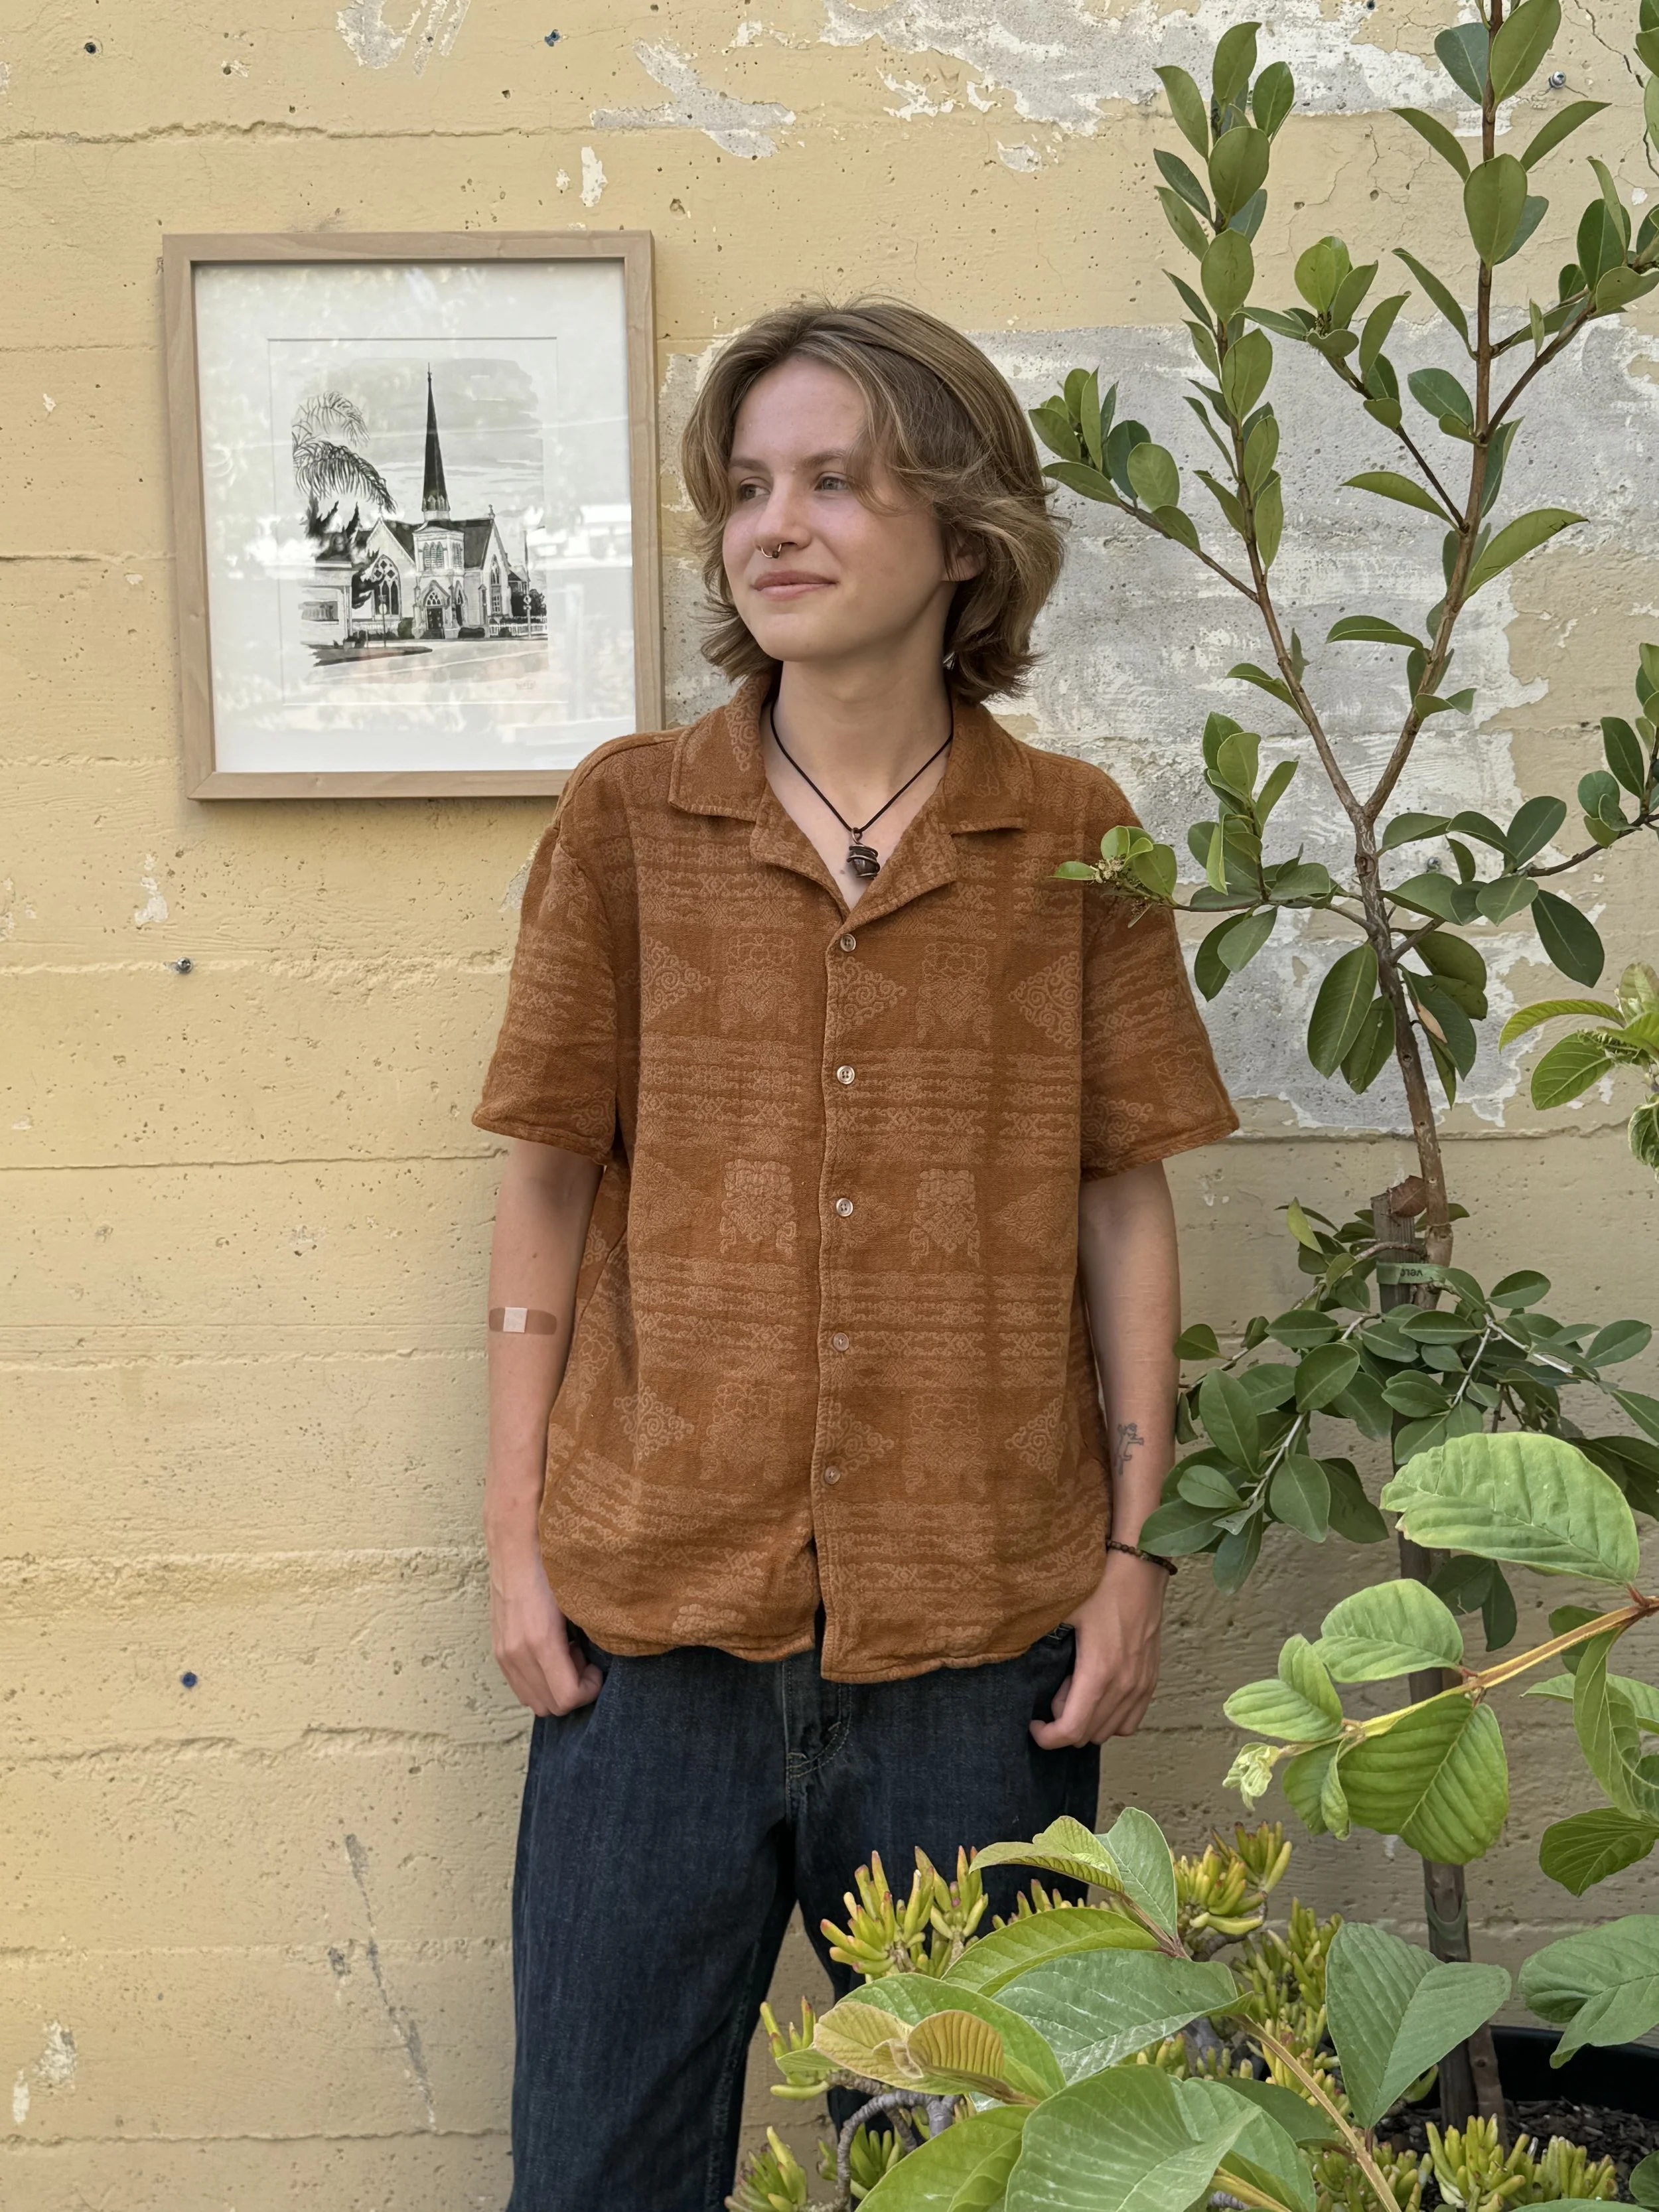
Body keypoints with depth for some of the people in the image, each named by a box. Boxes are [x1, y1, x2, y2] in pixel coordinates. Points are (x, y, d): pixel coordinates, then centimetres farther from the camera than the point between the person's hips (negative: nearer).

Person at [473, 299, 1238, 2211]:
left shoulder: (1070, 837, 1)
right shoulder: (627, 816, 2)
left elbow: (1122, 1209, 4)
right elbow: (546, 1188, 4)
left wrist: (1135, 1556, 1)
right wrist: (515, 1542, 2)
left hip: (978, 1627, 0)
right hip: (653, 1614, 1)